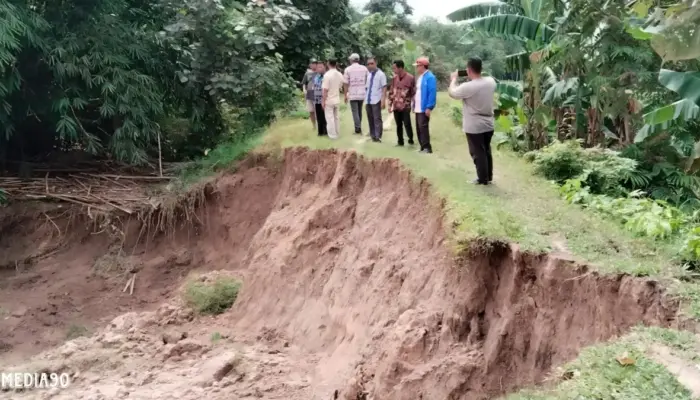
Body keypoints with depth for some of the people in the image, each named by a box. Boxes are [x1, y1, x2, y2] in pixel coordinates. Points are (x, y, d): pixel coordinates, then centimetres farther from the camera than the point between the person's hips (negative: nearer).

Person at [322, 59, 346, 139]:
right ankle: (337, 133, 25)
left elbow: (325, 89, -20)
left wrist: (323, 101, -12)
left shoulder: (327, 75, -18)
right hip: (337, 99, 6)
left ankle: (332, 135, 4)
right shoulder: (340, 74, 2)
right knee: (337, 117, 16)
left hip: (329, 100, -6)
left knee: (330, 118, 1)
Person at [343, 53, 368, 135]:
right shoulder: (364, 68, 2)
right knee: (359, 111, 16)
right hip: (362, 93, 3)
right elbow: (367, 81, 5)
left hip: (352, 94, -3)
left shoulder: (348, 69, -5)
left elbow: (346, 83, -5)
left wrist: (345, 95, 2)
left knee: (355, 111, 0)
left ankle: (358, 129, -5)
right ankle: (359, 128, 23)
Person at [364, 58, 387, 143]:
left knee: (377, 119, -5)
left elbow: (384, 88, -11)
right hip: (368, 100, 7)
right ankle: (372, 135, 21)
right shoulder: (369, 75, 13)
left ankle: (377, 136, -2)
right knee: (370, 119, 12)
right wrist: (366, 98, 16)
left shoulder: (380, 74, -7)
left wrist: (383, 101, -18)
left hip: (376, 100, -7)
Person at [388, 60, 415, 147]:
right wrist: (390, 105, 10)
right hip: (396, 106, 5)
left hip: (405, 106, -5)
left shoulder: (410, 78, -9)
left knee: (407, 124, -4)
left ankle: (410, 140, 13)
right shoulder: (394, 78, 7)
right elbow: (391, 92, 13)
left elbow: (414, 92, -6)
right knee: (398, 125, 11)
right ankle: (400, 141, 21)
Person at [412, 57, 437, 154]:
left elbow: (432, 93, -19)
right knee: (419, 128, 11)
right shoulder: (419, 77, 15)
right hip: (418, 108, 9)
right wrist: (414, 105, 17)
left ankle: (427, 148, -4)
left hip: (424, 108, -9)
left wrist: (429, 107, -22)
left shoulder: (430, 77, -14)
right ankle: (423, 147, 18)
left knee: (423, 127, -9)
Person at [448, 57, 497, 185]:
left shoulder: (467, 87, -22)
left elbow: (452, 93, -5)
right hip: (488, 125, 6)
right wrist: (474, 78, 15)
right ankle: (489, 177, 26)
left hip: (474, 127, -6)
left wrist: (454, 79, 10)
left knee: (478, 153, 4)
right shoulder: (491, 81, -3)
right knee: (487, 151, 18)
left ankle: (483, 179, 10)